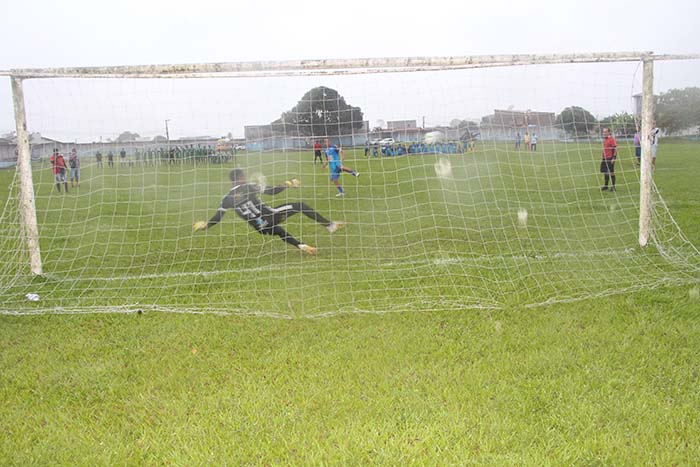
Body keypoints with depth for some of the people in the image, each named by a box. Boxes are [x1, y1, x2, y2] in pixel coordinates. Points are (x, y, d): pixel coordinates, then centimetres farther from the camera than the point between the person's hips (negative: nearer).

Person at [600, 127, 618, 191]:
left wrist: (614, 157, -19)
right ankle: (606, 185, 22)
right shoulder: (604, 139, 14)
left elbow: (615, 149, -15)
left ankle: (613, 186, 4)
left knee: (611, 172, -3)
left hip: (610, 158, -8)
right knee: (605, 172, 12)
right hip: (605, 158, 8)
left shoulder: (612, 139, -12)